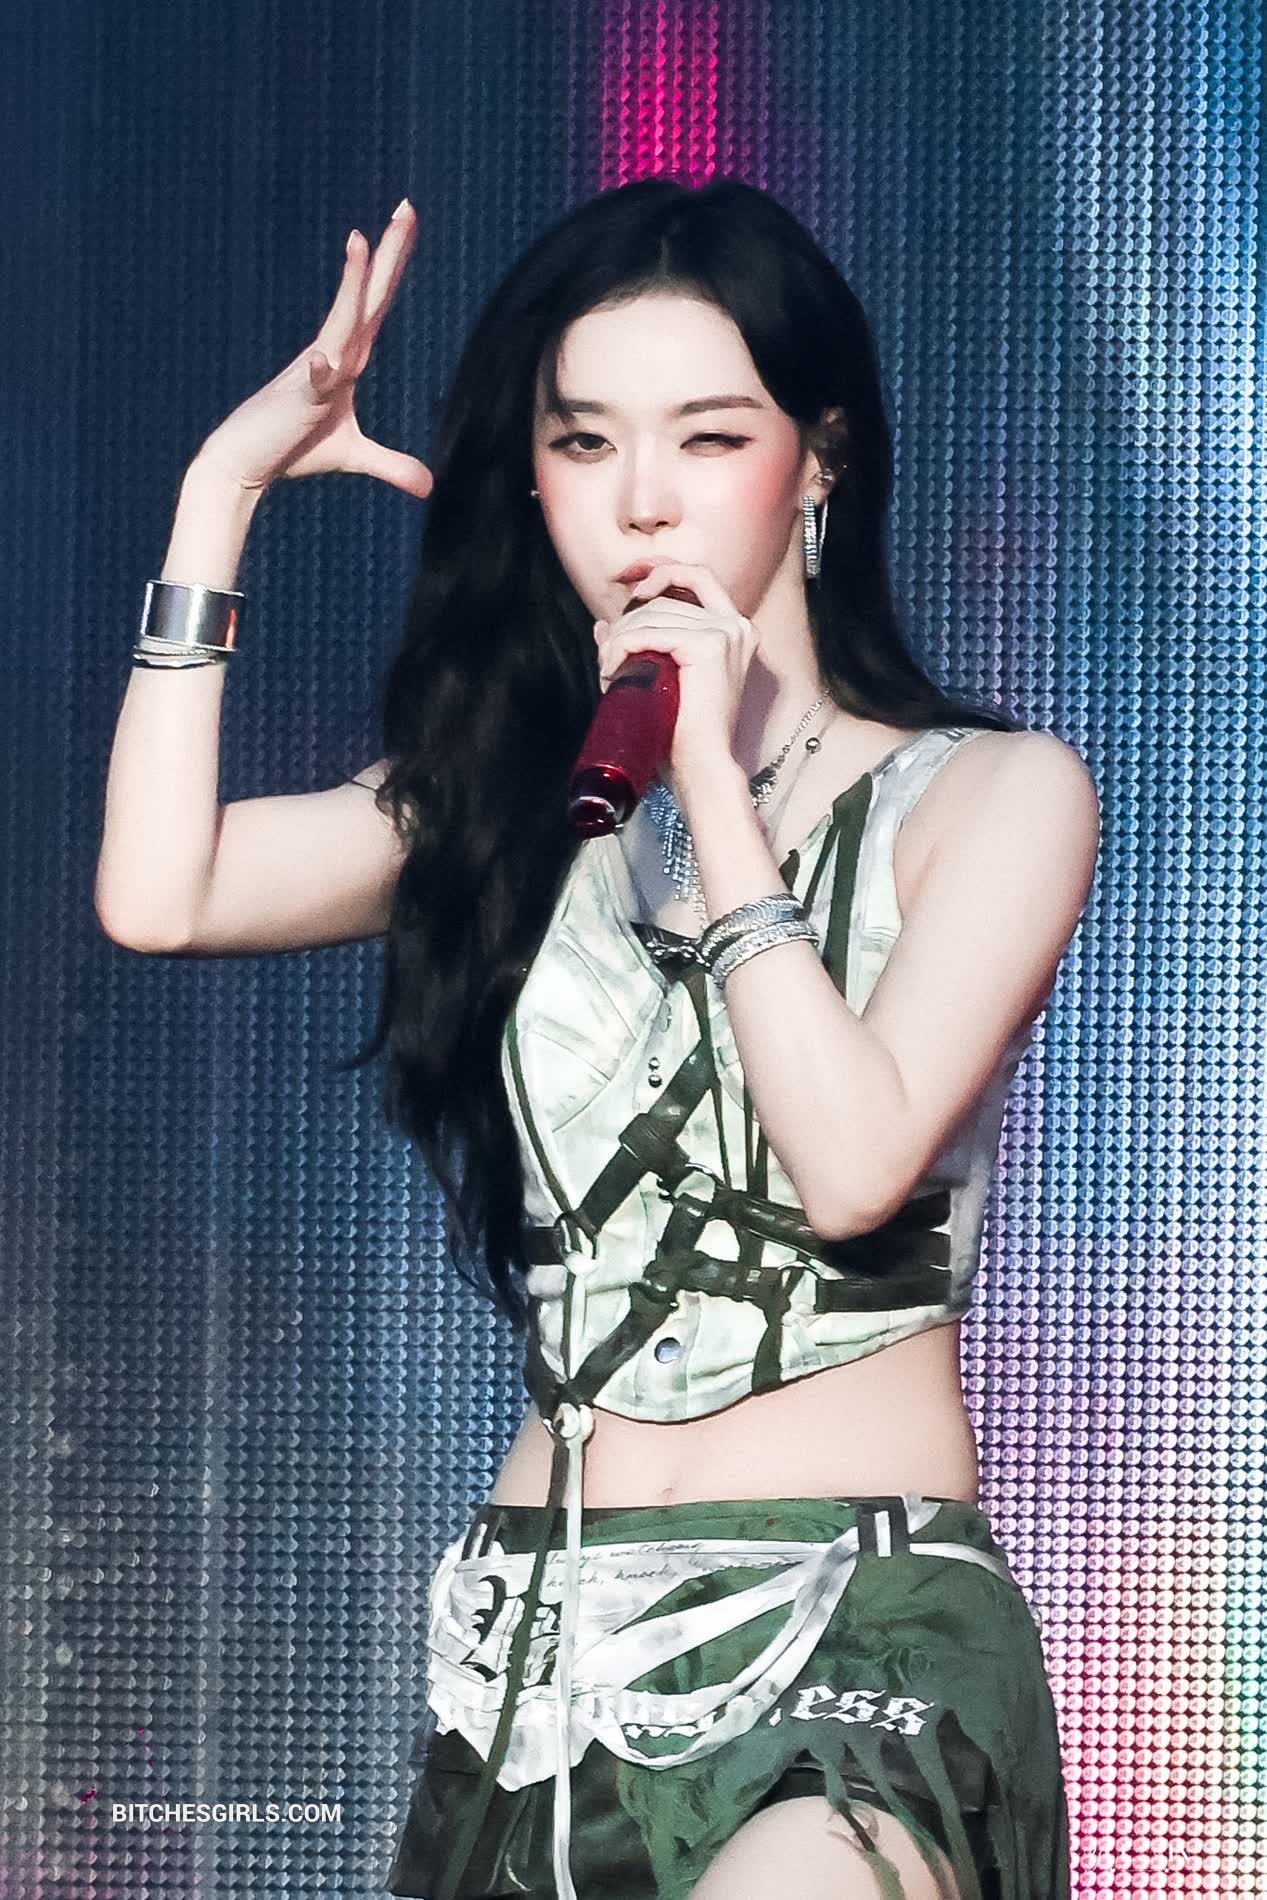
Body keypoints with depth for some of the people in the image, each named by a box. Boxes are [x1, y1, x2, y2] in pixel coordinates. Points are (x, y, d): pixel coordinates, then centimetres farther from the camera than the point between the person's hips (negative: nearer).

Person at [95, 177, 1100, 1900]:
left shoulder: (990, 794, 1)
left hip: (857, 1626, -5)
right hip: (540, 1636, 5)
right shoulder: (513, 797, 13)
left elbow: (857, 1161, -13)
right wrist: (223, 486, 3)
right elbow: (160, 894, -2)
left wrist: (713, 783, -9)